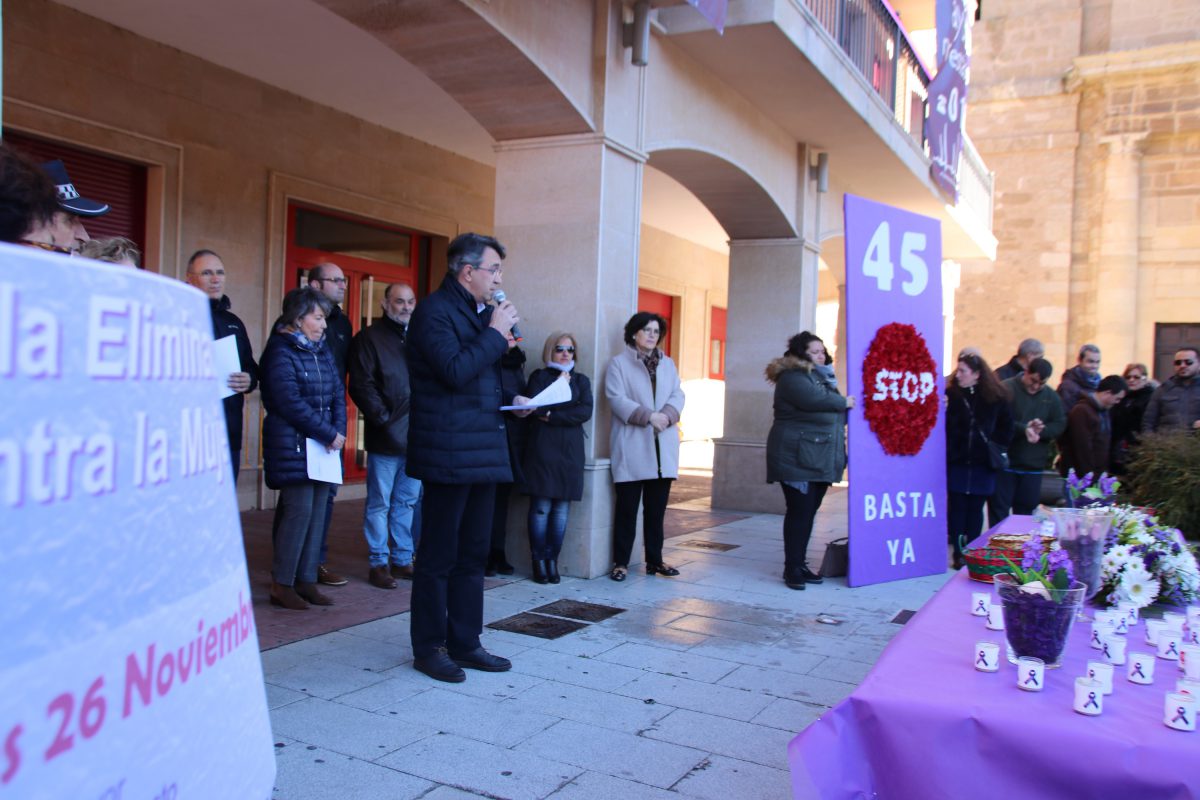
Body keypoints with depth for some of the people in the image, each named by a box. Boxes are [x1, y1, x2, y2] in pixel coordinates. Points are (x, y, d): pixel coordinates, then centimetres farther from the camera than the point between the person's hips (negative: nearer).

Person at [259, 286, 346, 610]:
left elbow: (338, 392, 13)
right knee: (299, 509, -8)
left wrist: (338, 430, -3)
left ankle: (306, 580, 15)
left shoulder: (321, 350, 14)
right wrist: (328, 435, -14)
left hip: (323, 444, 7)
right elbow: (290, 403, -16)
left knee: (318, 510, 6)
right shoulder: (280, 351, -8)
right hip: (292, 444, -7)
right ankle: (281, 584, 3)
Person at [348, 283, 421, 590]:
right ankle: (378, 563, 9)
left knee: (407, 502, 11)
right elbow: (361, 386, -8)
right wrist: (384, 418, -14)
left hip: (416, 436, 5)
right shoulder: (369, 338, 0)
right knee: (379, 503, 1)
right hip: (386, 437, -5)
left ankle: (402, 559, 19)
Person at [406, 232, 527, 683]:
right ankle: (429, 649, 13)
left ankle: (465, 643, 24)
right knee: (439, 556, 1)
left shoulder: (479, 312, 17)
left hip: (482, 450, 9)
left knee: (473, 554, 13)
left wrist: (510, 401, 11)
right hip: (449, 454, -9)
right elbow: (455, 371, -22)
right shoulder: (435, 311, -9)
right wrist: (496, 333, -13)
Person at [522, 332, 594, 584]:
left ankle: (552, 560, 7)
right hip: (543, 447, -2)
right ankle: (539, 561, 3)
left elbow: (586, 412, 0)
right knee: (541, 507, -5)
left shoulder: (581, 380, 17)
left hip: (570, 450, 3)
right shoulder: (540, 376, 11)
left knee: (561, 509, 0)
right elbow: (535, 407, -7)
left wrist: (552, 415, -6)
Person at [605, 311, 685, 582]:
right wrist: (649, 416, -19)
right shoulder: (619, 363, 1)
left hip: (663, 447, 5)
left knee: (657, 507, 9)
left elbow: (677, 395, 7)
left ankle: (654, 560, 18)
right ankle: (621, 562, 7)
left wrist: (667, 415, -14)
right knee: (627, 506, -1)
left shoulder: (668, 364, 17)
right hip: (632, 446, -4)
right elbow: (617, 399, -10)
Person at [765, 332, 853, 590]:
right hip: (798, 459, -8)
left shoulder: (823, 377, 22)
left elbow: (832, 413, 22)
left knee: (808, 512, 9)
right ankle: (792, 569, -1)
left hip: (819, 459, 8)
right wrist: (844, 402, -8)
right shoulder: (792, 378, -8)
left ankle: (800, 564, 16)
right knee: (799, 512, -8)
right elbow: (816, 400, -24)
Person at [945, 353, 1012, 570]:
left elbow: (1006, 428, 8)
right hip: (957, 462, -1)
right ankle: (959, 553, 7)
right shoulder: (951, 395, -3)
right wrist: (942, 412, -22)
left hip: (982, 465, 1)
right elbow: (944, 428, -4)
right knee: (957, 507, 2)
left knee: (975, 509, 8)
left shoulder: (995, 398, -1)